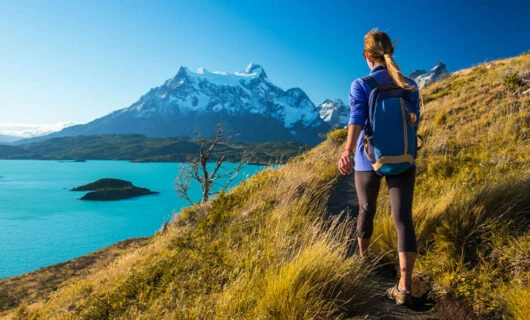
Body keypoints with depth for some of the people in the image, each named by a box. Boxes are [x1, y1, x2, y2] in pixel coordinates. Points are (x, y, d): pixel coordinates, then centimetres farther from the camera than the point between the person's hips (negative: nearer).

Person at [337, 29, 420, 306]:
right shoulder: (410, 86, 2)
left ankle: (362, 257, 43)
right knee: (403, 219, -1)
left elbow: (357, 118, -27)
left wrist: (347, 152, -41)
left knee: (366, 210, 21)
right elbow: (414, 122, 11)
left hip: (369, 160, -1)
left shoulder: (360, 86, -9)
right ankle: (404, 286, -9)